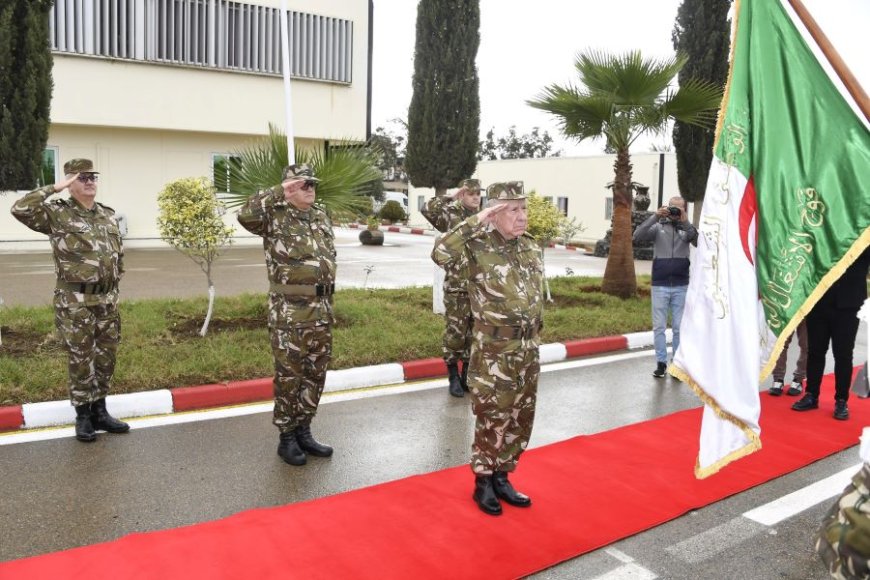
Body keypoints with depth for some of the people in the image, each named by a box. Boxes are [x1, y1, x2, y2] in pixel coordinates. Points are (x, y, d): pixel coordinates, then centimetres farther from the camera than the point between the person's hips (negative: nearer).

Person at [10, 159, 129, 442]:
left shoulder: (109, 215, 11)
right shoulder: (57, 213, -5)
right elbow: (20, 209, -24)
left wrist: (114, 287, 14)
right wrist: (55, 188, -16)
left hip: (107, 299, 5)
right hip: (74, 301, -5)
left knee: (106, 357, 11)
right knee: (80, 359, 3)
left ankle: (99, 411, 24)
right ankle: (83, 416, 16)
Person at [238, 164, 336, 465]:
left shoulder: (322, 218, 13)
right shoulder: (275, 217, -6)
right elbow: (245, 215, -27)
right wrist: (279, 193, -22)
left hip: (321, 310, 7)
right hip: (289, 312, -6)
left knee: (315, 375, 12)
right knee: (289, 375, 2)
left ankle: (303, 431, 26)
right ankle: (286, 437, 15)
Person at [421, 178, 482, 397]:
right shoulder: (451, 216, -4)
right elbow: (428, 210, -24)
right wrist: (451, 197, -14)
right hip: (457, 287, -4)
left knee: (474, 334, 12)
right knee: (454, 334, 1)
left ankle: (467, 375, 25)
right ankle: (453, 377, 16)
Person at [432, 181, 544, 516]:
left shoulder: (532, 248, 7)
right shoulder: (478, 247, -14)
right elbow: (440, 254, -34)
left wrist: (534, 340, 18)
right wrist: (475, 222, -29)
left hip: (527, 351, 7)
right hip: (493, 353, -7)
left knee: (519, 420, 15)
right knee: (492, 420, 3)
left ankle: (501, 478, 31)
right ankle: (483, 483, 22)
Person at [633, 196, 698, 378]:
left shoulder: (687, 229, 5)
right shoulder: (658, 227, 3)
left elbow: (699, 242, -12)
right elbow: (637, 236, -11)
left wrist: (686, 222, -18)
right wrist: (655, 216, -17)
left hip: (681, 287, 0)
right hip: (660, 286, 0)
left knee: (679, 328, 5)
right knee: (659, 327, 4)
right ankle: (661, 363, 12)